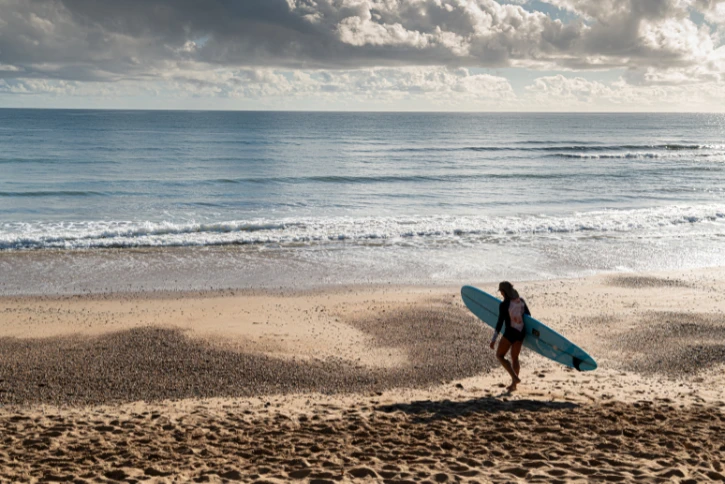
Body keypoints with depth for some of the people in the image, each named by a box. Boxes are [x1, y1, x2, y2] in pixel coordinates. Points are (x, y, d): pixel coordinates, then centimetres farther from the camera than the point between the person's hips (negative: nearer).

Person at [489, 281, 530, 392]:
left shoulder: (504, 305, -15)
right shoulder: (521, 301, 3)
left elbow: (500, 323, -15)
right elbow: (528, 316, 11)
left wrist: (493, 339, -10)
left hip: (510, 333, -7)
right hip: (521, 333, 7)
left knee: (499, 355, 8)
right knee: (514, 358, 17)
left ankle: (515, 377, -6)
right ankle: (513, 384, 21)